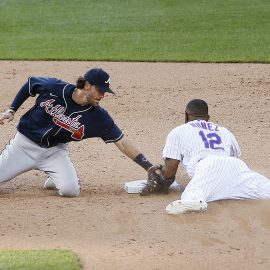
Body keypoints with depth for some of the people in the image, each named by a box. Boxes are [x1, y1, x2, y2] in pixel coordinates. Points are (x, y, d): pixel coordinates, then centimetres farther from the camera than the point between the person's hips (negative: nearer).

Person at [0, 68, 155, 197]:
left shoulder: (99, 117, -16)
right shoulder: (54, 88, -19)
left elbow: (122, 142, -14)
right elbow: (30, 83, 0)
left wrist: (150, 168, -20)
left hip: (55, 151, 1)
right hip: (25, 143, -1)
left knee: (70, 190, -23)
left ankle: (56, 177, 11)